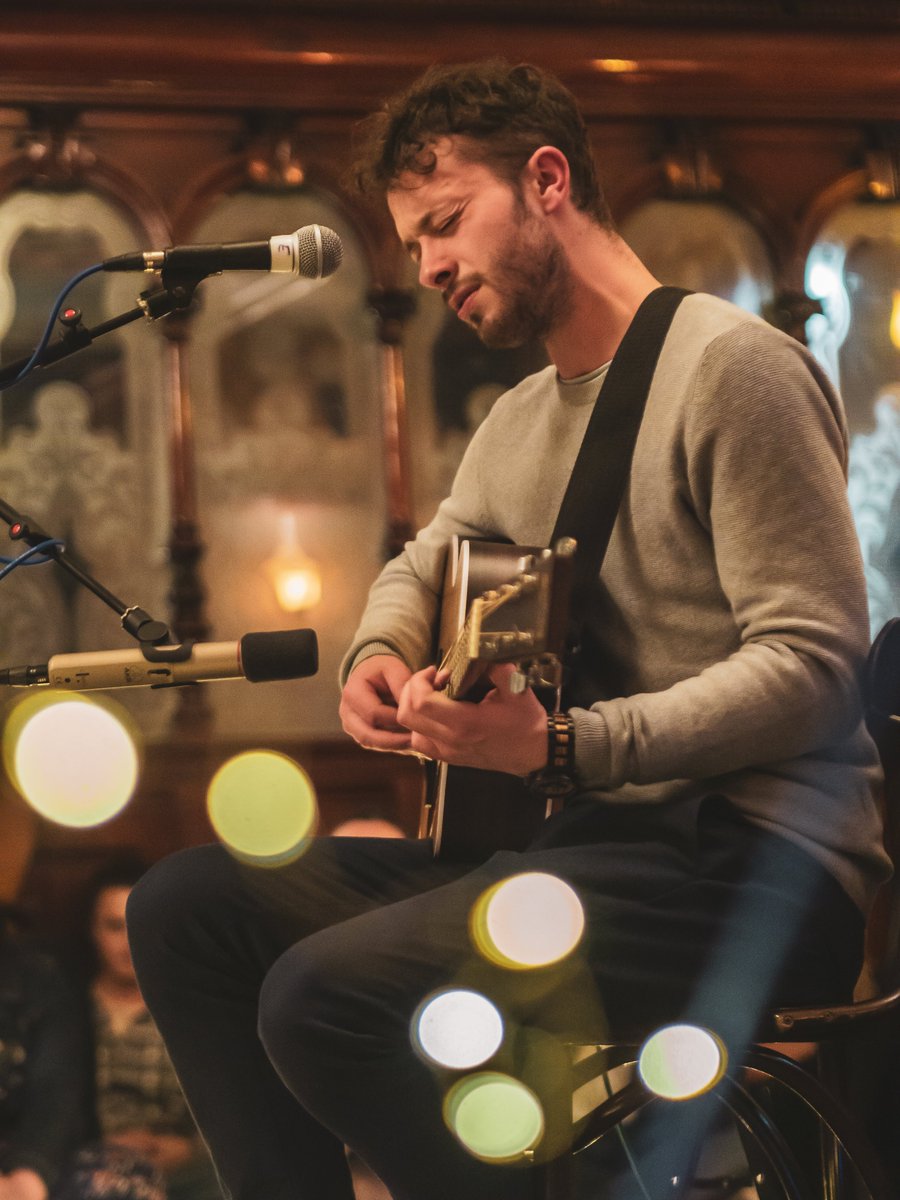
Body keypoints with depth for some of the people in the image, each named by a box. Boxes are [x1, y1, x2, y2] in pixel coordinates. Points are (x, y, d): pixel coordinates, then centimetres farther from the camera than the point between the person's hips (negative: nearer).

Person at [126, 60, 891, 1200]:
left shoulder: (729, 365, -10)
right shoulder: (523, 421, 19)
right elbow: (424, 565, 37)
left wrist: (562, 746, -25)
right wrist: (380, 656, 12)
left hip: (752, 859, -9)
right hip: (589, 840, 9)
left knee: (330, 996, -28)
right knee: (185, 908, 2)